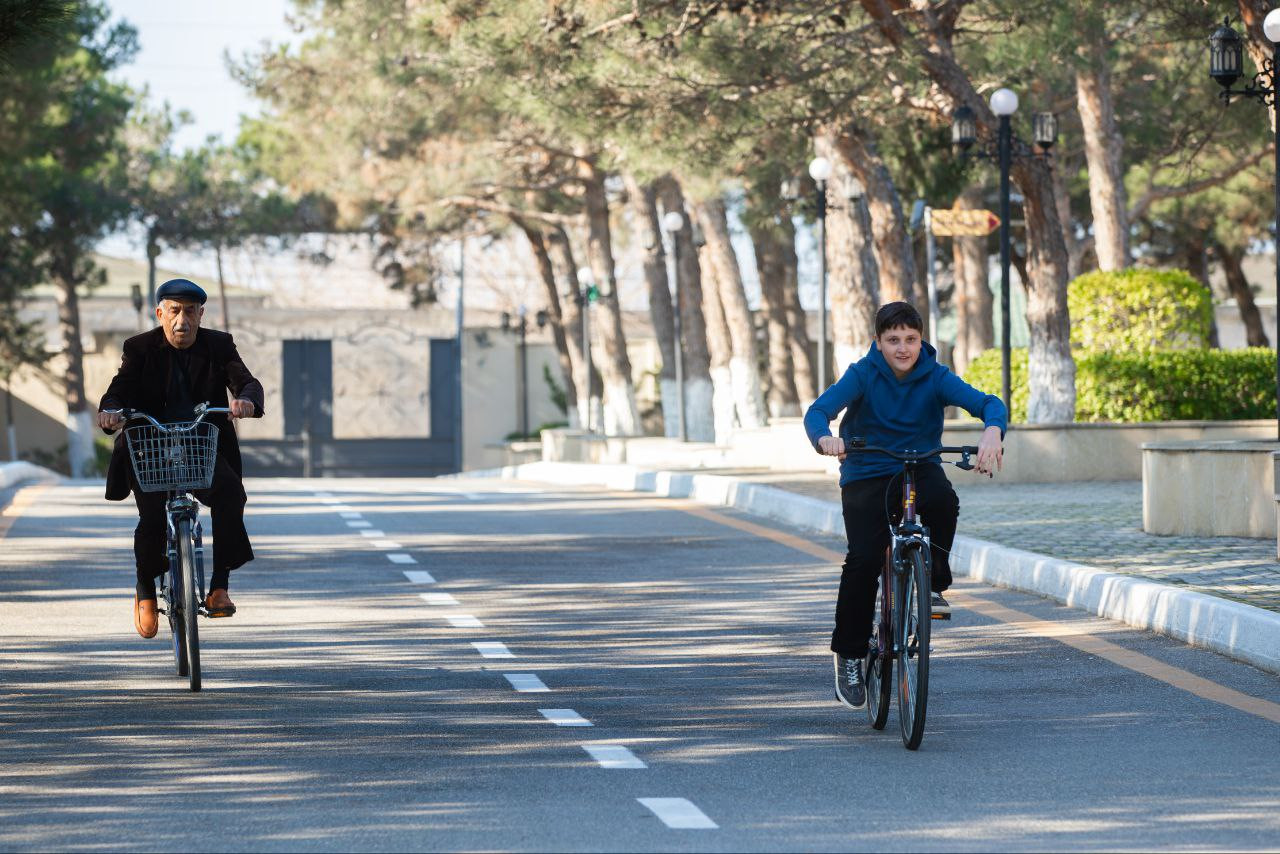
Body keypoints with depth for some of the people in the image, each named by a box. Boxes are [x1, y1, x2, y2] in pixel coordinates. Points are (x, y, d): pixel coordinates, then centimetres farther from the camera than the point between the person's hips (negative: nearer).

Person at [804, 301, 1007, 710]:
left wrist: (993, 431, -45)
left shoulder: (935, 377, -8)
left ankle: (933, 583, -10)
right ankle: (849, 654, -2)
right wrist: (825, 438, -48)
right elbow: (818, 411, -24)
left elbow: (988, 403, -20)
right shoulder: (862, 374, -10)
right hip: (866, 477, -1)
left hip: (921, 471, 1)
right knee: (863, 559, -19)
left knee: (944, 500, -34)